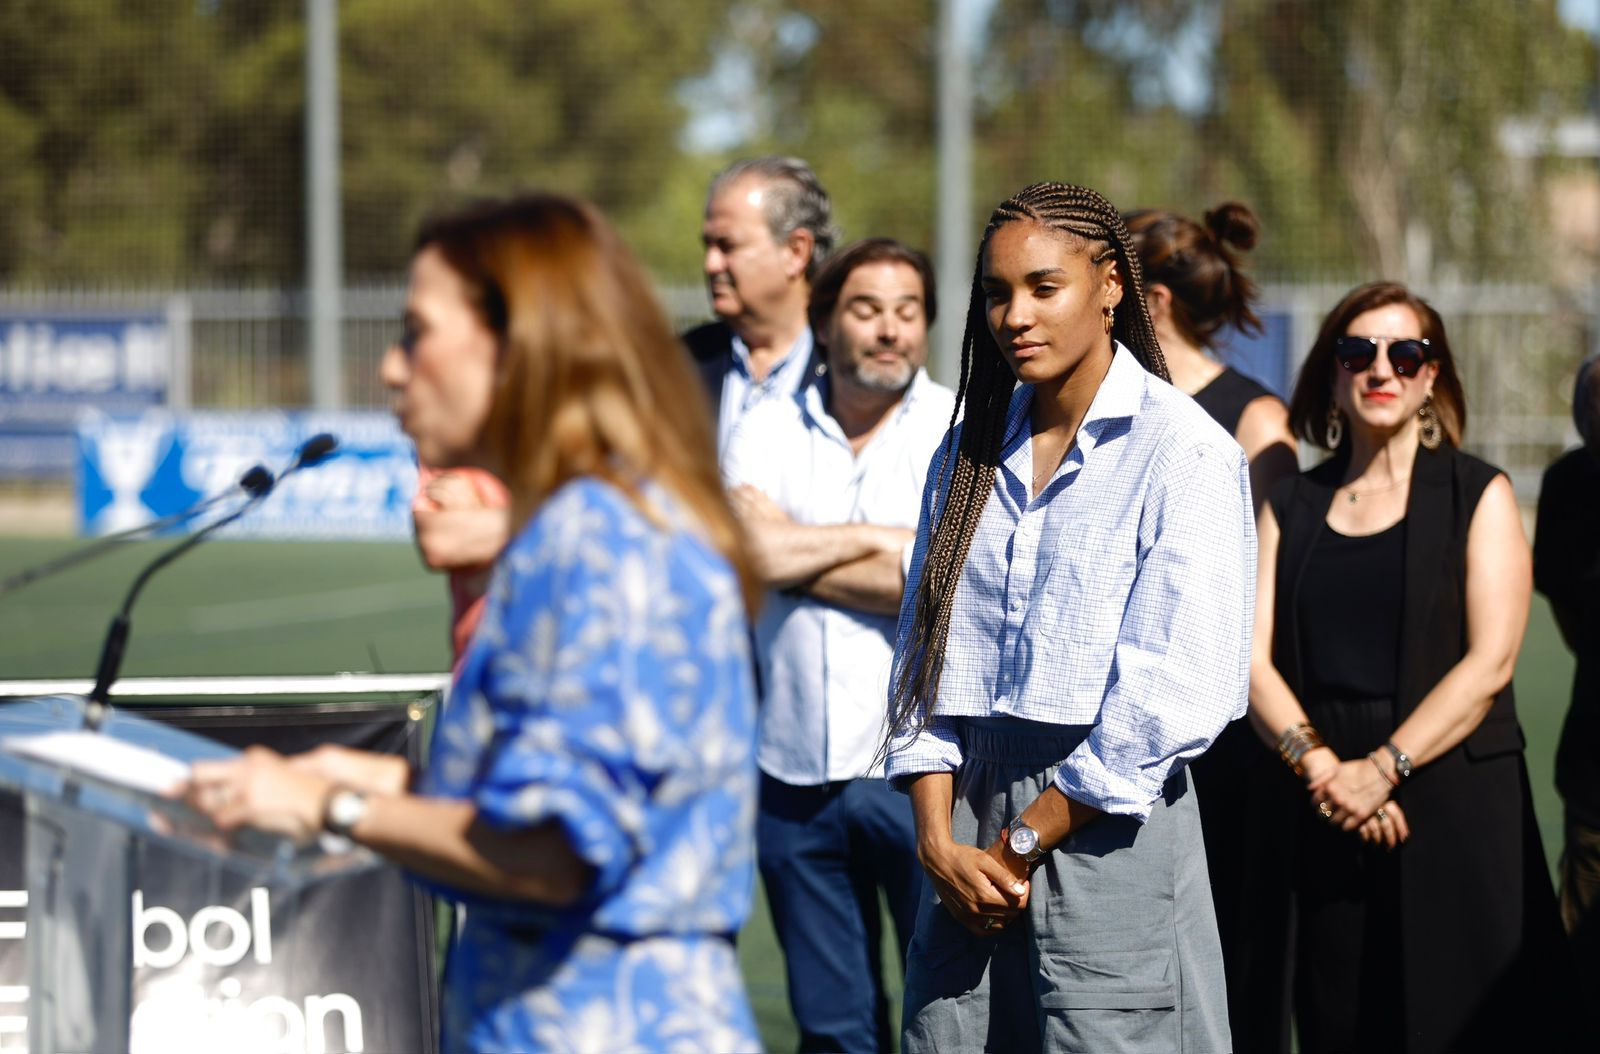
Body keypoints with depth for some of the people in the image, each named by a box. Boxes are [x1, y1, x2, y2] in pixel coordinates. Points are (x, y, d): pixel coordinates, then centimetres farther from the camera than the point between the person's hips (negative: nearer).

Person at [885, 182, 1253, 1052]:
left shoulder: (1186, 455, -6)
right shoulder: (969, 454, 12)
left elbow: (1172, 695, -12)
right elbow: (925, 649, 10)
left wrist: (1021, 845, -9)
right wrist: (938, 836, -4)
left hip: (1105, 831, -5)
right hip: (968, 816, 5)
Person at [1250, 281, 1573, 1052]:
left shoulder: (1478, 496, 4)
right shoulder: (1292, 508, 13)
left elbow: (1490, 662, -7)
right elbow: (1253, 657, 3)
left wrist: (1382, 769, -15)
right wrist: (1318, 763, -14)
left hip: (1457, 813, -3)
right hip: (1327, 820, 3)